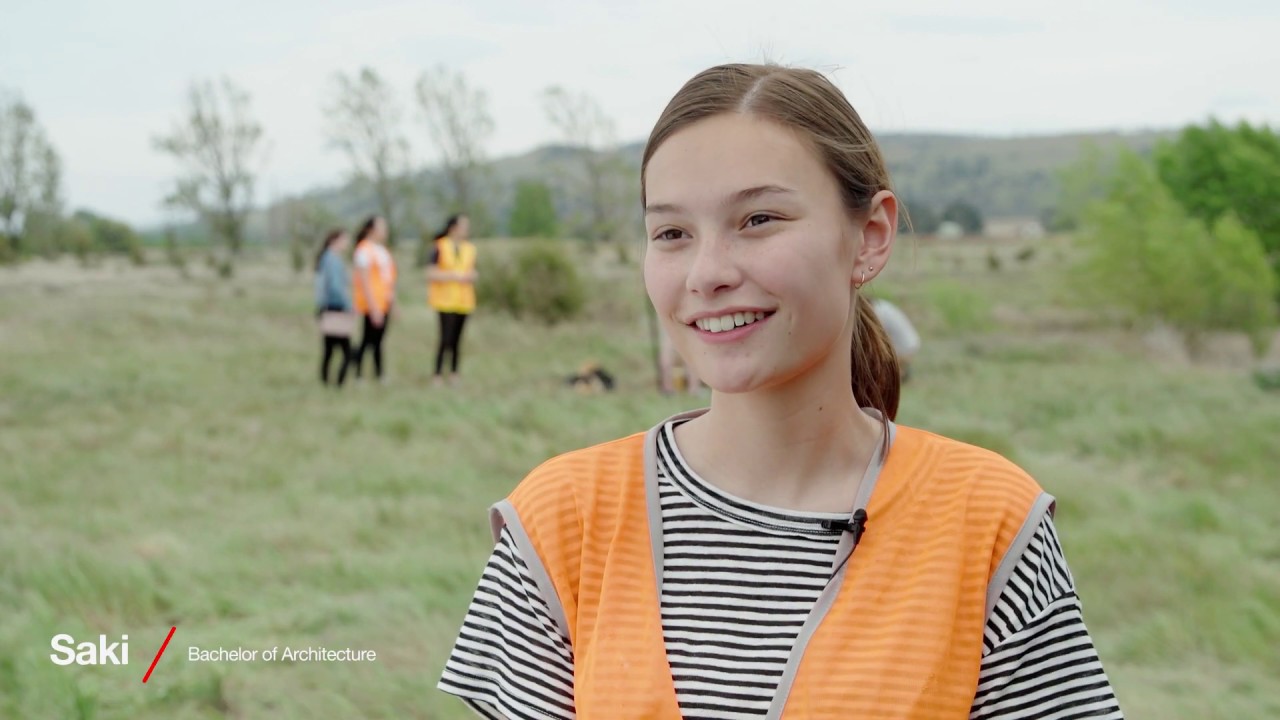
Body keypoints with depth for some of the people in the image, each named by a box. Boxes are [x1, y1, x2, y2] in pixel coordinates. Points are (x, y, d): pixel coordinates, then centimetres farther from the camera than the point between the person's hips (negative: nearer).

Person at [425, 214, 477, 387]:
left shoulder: (469, 249, 9)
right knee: (446, 338, -11)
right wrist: (455, 276, -16)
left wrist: (471, 277, -5)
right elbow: (431, 274, -11)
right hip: (446, 300, -5)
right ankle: (438, 375, -5)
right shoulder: (440, 248, -8)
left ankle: (454, 374, 9)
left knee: (457, 339, 4)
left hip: (463, 300, 5)